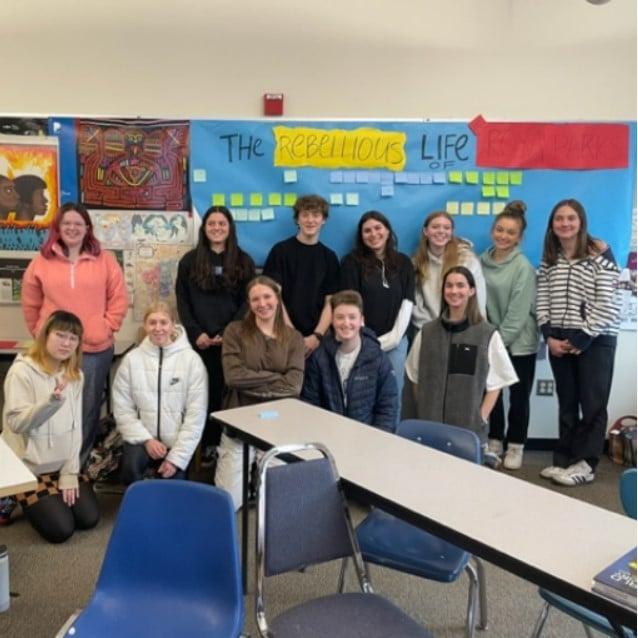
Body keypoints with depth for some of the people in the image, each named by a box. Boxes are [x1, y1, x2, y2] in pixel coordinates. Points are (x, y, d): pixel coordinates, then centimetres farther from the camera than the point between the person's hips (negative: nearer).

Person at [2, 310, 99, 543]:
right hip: (29, 468, -5)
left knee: (89, 519, -2)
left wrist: (69, 473, -4)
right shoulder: (22, 371, -16)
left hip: (64, 464, 5)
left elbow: (76, 426, 2)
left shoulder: (75, 375, 1)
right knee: (61, 529, -9)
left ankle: (55, 496, 24)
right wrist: (52, 399, -38)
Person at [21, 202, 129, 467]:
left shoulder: (105, 260, 1)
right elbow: (30, 305, 9)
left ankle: (80, 461, 23)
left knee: (88, 407, 8)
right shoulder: (41, 261, 3)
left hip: (95, 349, 0)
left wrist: (105, 329, -4)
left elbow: (119, 300, 2)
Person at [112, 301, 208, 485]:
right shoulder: (132, 359, -1)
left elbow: (196, 414, -8)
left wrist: (176, 457, -12)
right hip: (142, 439, 0)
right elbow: (122, 409, 0)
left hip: (177, 442, 0)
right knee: (131, 467, -28)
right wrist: (146, 439, -13)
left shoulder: (191, 360, -6)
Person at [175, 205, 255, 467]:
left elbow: (248, 302, 2)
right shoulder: (190, 261, 8)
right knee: (204, 392, 1)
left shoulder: (244, 262, 7)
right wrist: (195, 333, -8)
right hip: (200, 340, 1)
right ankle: (208, 445, 10)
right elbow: (182, 302, 5)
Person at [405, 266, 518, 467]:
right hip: (429, 427, 2)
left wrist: (480, 420, -8)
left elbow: (495, 384, -1)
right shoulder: (426, 332, 4)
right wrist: (422, 415, 3)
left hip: (469, 431, -2)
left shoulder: (488, 334, -4)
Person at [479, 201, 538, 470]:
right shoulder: (481, 262, 2)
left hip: (519, 342, -4)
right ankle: (494, 442, 26)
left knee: (518, 397, 7)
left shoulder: (523, 267, -12)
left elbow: (518, 311, -15)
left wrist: (501, 341, -15)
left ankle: (515, 447, 21)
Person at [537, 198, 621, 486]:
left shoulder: (600, 253, -6)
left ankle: (585, 463, 9)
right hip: (559, 340, 5)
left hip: (595, 340, -4)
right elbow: (542, 301, 7)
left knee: (593, 403, 1)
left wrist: (580, 339, -14)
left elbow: (607, 304, -11)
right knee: (566, 402, 11)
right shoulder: (548, 258, 9)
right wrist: (549, 336, -6)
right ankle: (564, 460, 18)